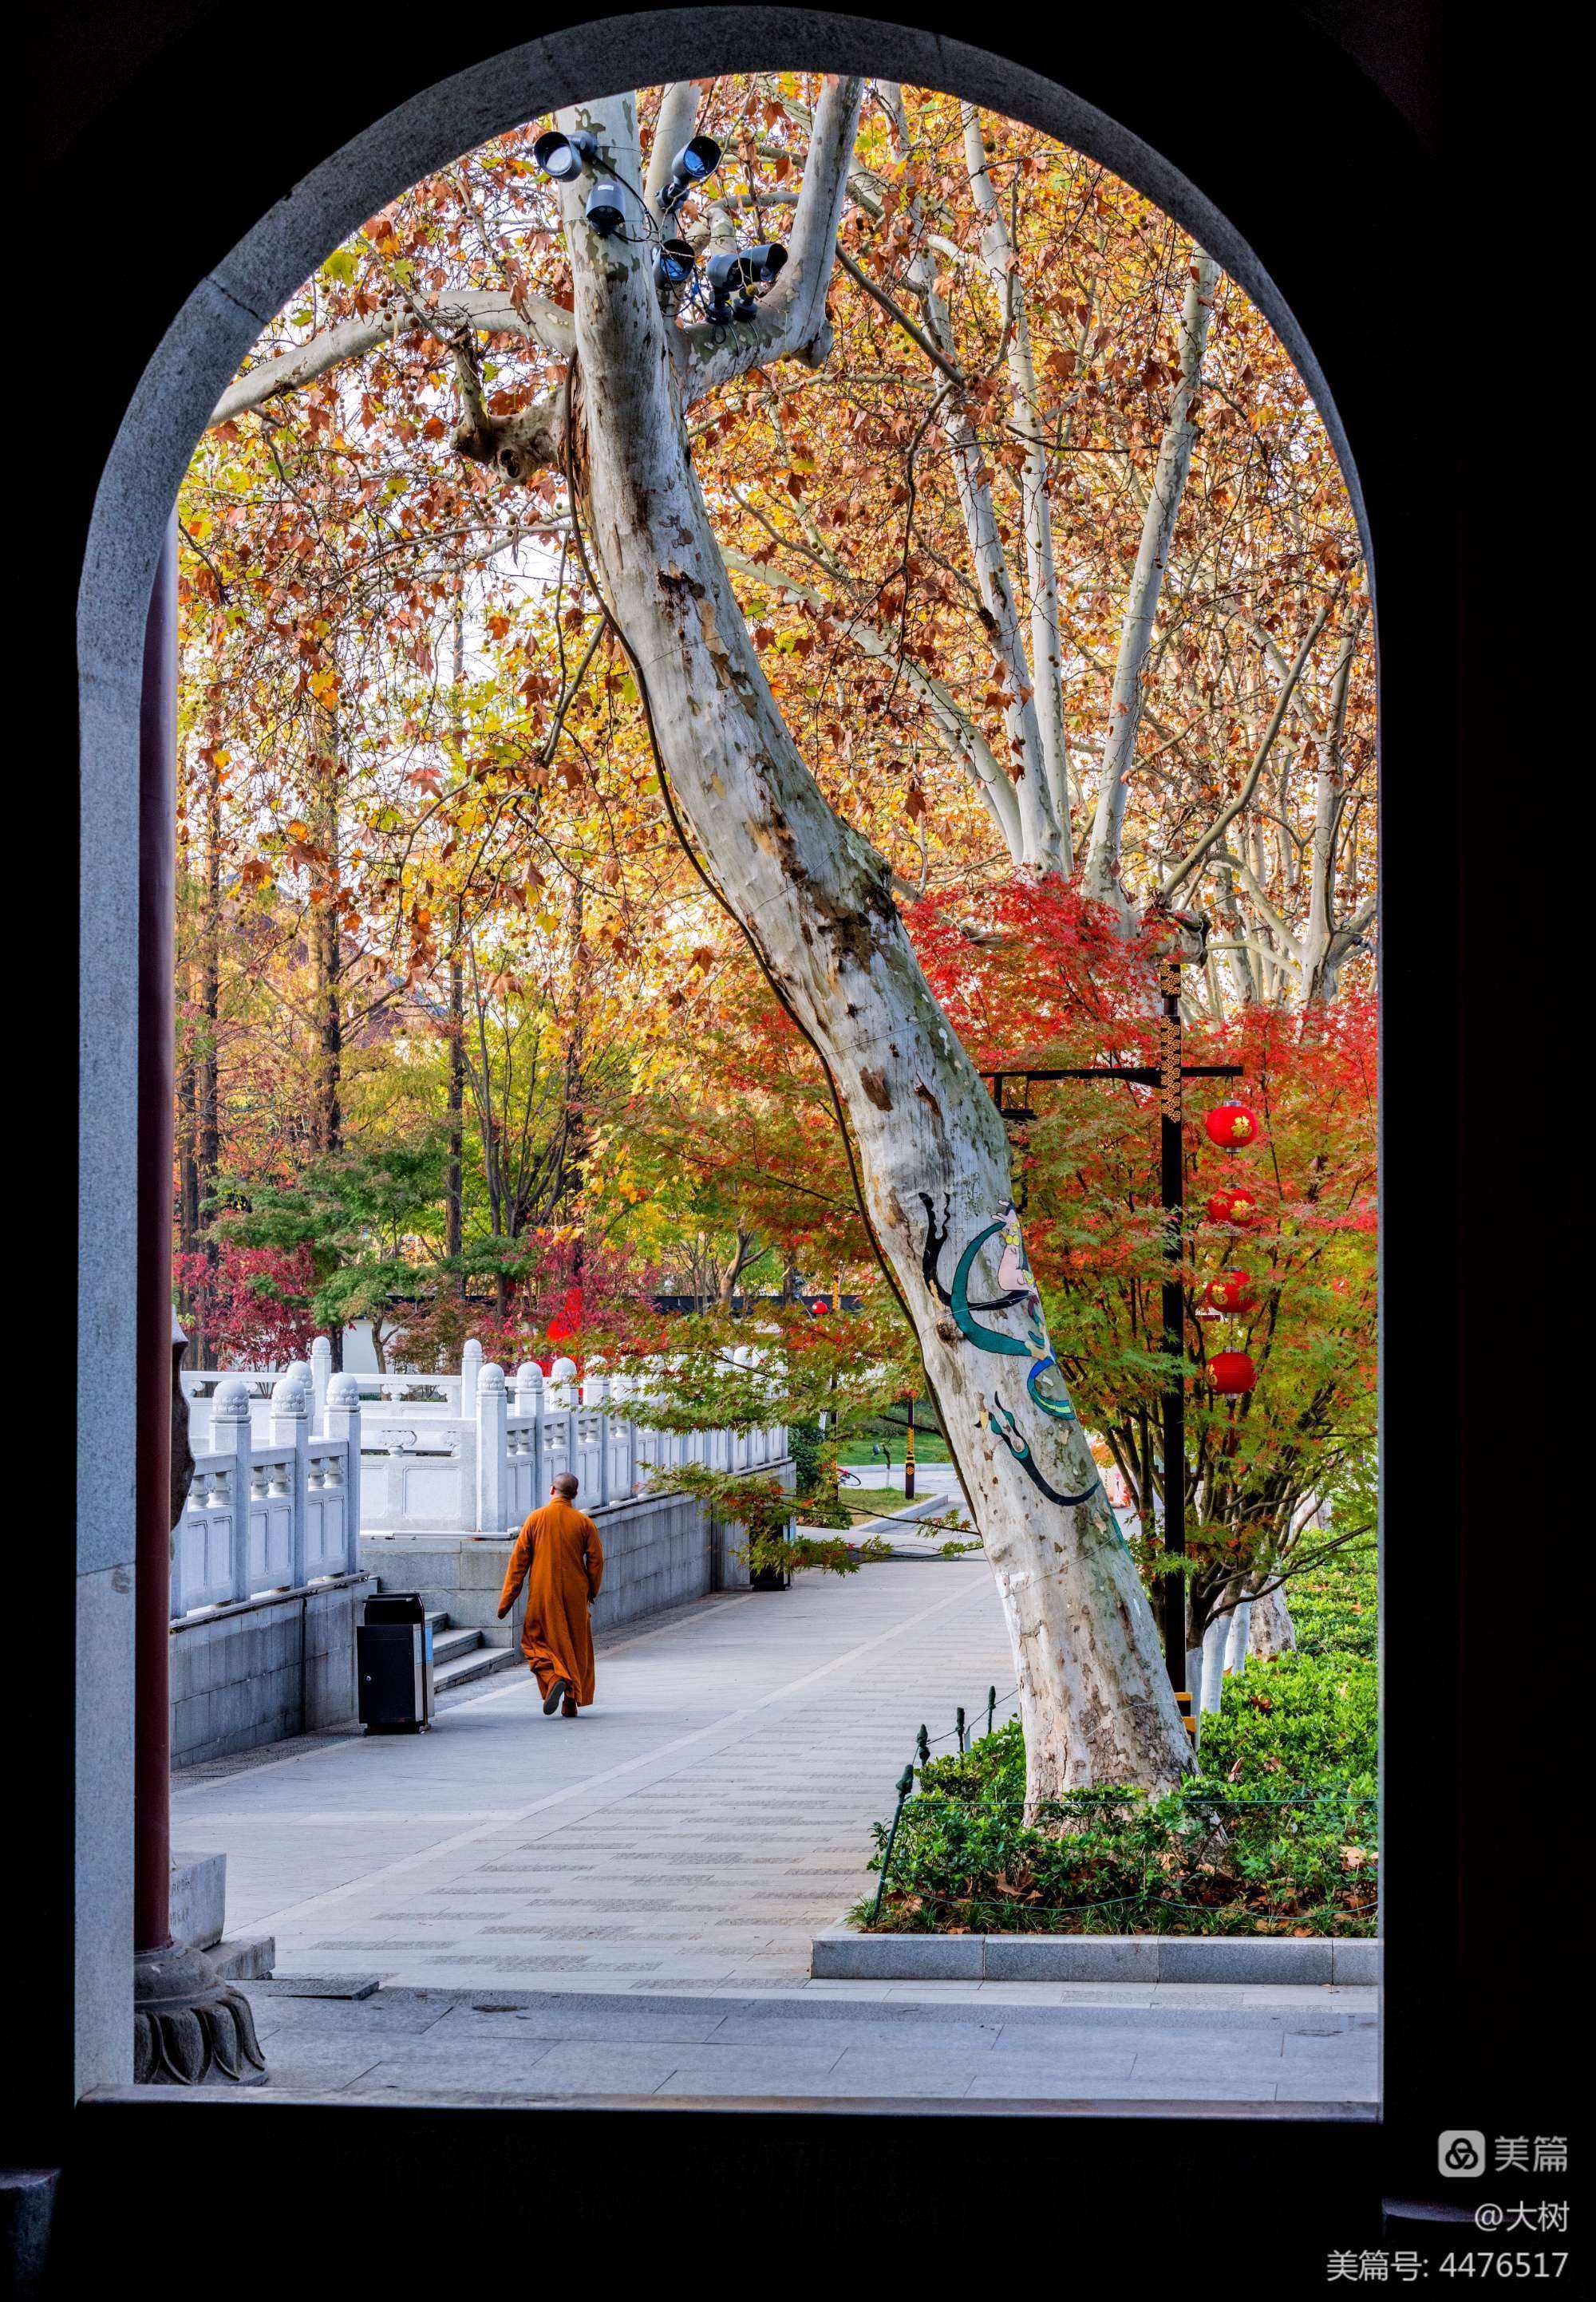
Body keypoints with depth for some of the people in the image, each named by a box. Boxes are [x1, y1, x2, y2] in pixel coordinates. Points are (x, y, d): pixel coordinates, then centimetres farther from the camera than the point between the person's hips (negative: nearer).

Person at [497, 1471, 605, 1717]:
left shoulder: (536, 1519, -3)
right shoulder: (584, 1522, -2)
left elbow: (519, 1560, -3)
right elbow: (596, 1560, 0)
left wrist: (506, 1599, 1)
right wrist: (592, 1592, 17)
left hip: (542, 1595, -1)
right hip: (575, 1595, 1)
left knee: (536, 1641, 10)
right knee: (575, 1646, 12)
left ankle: (553, 1678, -17)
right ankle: (571, 1703, 10)